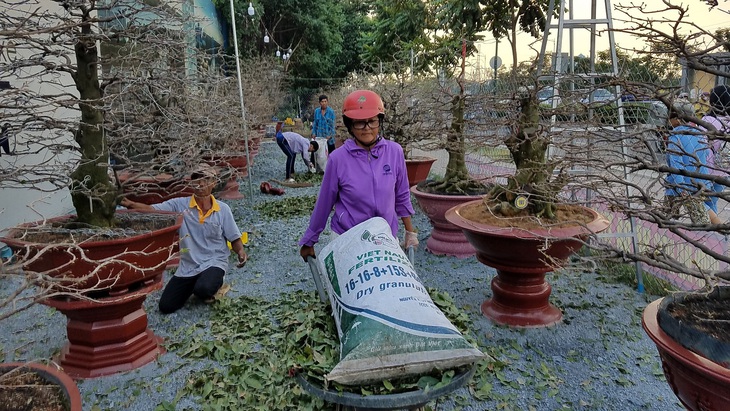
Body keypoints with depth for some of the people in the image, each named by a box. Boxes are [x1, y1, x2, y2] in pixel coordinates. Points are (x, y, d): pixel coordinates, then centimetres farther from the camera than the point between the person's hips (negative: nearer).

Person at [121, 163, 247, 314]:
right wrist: (130, 204, -33)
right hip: (188, 266, 3)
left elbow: (234, 239, 1)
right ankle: (195, 285, 29)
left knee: (203, 290, -34)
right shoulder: (180, 205, -5)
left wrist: (241, 251, -20)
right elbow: (152, 210, -13)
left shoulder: (223, 209, -5)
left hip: (214, 263, -3)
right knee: (166, 306, 3)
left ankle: (215, 284, 4)